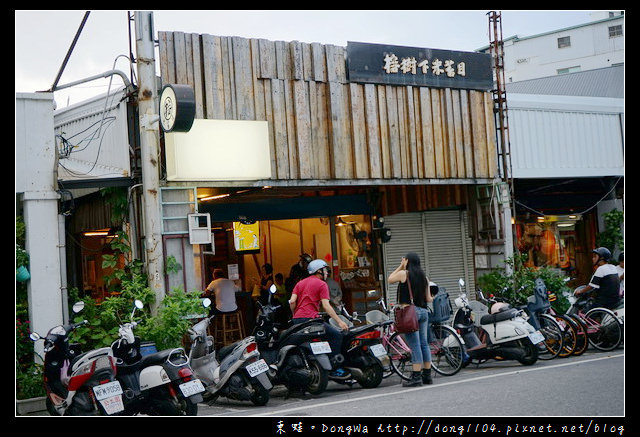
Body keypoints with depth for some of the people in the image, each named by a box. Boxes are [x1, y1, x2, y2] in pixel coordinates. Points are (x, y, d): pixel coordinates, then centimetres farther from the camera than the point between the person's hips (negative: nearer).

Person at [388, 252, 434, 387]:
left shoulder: (404, 273, -6)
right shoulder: (424, 277, 11)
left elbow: (390, 279, 12)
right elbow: (428, 298, 13)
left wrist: (400, 267, 14)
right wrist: (431, 298, 35)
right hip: (423, 311, 6)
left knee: (414, 345, -9)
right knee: (424, 343, 11)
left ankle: (416, 377, -9)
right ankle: (427, 375, 15)